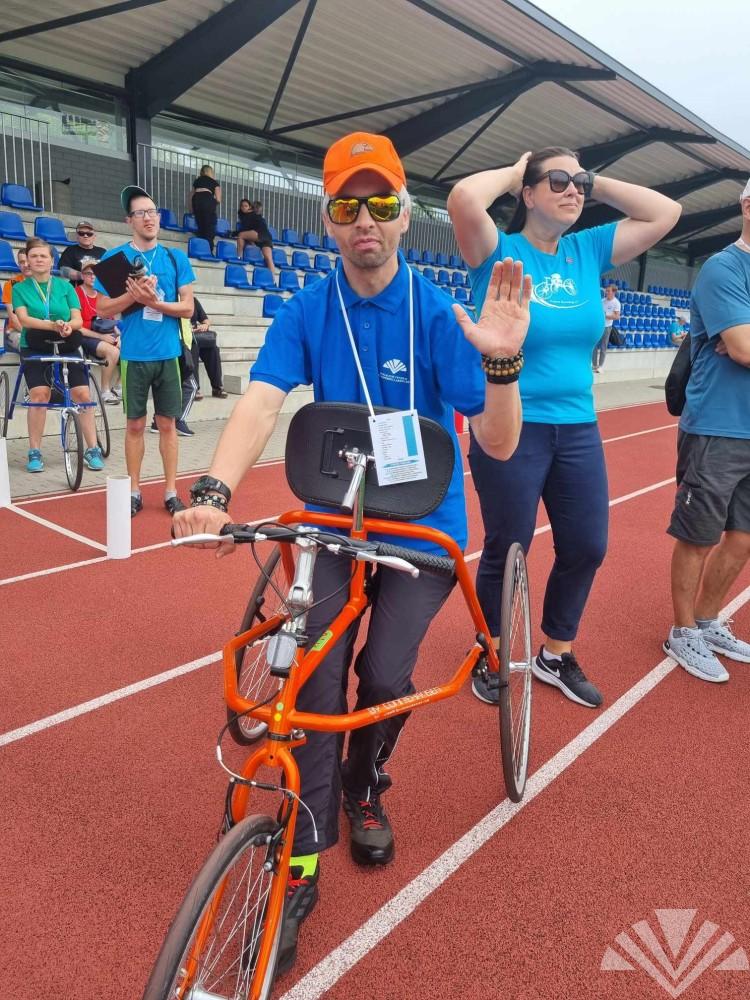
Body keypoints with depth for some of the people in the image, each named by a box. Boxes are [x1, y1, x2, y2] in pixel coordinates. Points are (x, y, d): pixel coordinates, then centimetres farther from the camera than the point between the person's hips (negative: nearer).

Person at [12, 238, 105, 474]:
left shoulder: (65, 286, 7)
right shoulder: (20, 288, 5)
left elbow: (77, 319, 0)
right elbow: (24, 319, -9)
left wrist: (68, 326, -24)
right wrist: (54, 325, -26)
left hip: (67, 347, 1)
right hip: (34, 349, -1)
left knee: (83, 395, -10)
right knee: (39, 394, -18)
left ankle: (92, 450, 0)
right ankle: (35, 452, -7)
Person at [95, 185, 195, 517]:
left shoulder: (176, 258, 5)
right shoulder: (115, 257, 2)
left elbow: (187, 307, 1)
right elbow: (103, 308, 0)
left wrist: (153, 301, -15)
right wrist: (134, 295, -16)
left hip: (168, 353, 1)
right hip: (134, 355, -1)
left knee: (167, 423, 6)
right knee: (135, 424, 6)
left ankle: (170, 491, 14)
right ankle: (134, 491, 17)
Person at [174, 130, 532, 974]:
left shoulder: (439, 315, -11)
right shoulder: (306, 313, -6)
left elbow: (498, 443, -17)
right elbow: (260, 403, -20)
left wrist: (502, 363, -37)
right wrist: (213, 492, -38)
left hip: (424, 526, -1)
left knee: (383, 674, -13)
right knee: (317, 678, -14)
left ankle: (364, 786, 24)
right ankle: (300, 866, 4)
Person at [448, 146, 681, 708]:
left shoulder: (589, 251, 8)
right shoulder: (502, 253, -7)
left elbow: (666, 213, 9)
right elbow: (464, 199, -26)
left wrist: (597, 184, 5)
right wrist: (512, 173, -7)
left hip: (578, 429, 6)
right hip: (510, 429, -6)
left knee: (586, 547, 11)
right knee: (506, 551, 5)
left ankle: (556, 655, 33)